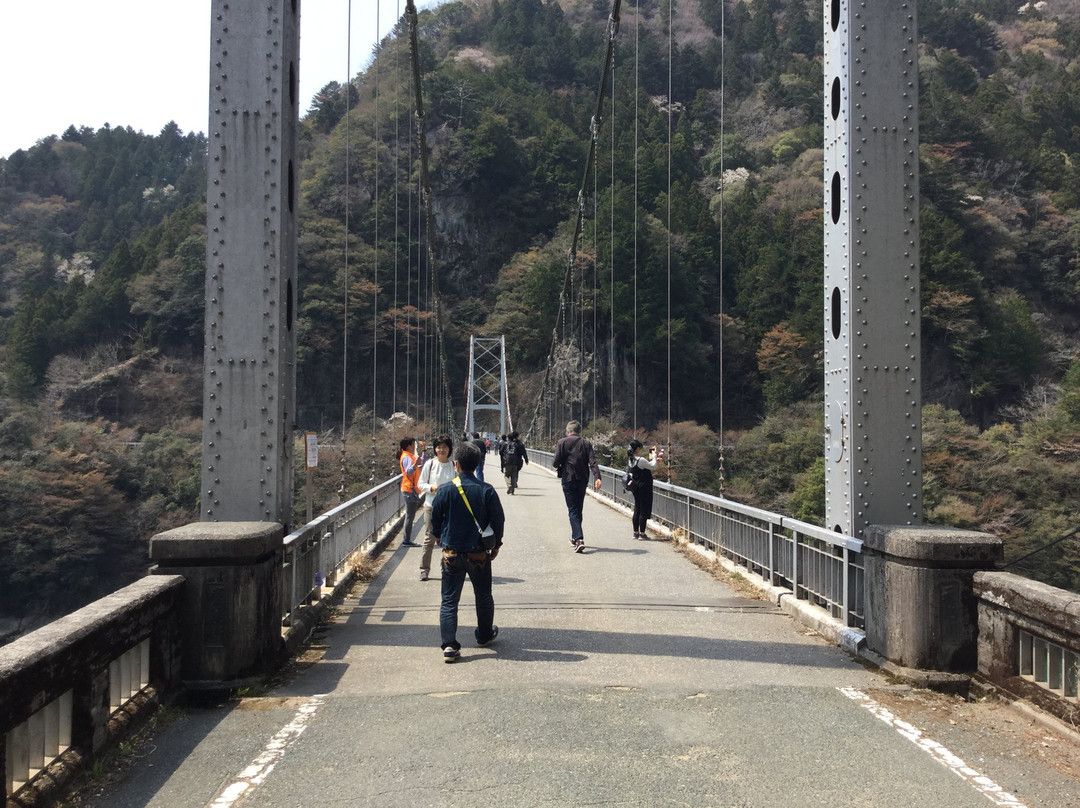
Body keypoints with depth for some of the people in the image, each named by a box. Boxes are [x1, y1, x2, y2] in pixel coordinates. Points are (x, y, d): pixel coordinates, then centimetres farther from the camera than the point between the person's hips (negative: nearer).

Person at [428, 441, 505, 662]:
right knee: (483, 597, 20)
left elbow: (435, 521, 1)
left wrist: (441, 538, 21)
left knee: (449, 601, 4)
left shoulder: (444, 490, -9)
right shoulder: (486, 491, -9)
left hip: (452, 554, -1)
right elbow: (498, 520, -3)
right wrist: (496, 545, 13)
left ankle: (449, 645, -5)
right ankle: (484, 635, 37)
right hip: (479, 554, 1)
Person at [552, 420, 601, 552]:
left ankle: (579, 539, -18)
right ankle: (575, 537, 29)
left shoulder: (562, 442, -3)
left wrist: (554, 460, 14)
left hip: (568, 480, -3)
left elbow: (555, 462, -8)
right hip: (582, 480, 3)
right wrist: (597, 477, -14)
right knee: (578, 510, 17)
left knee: (573, 510, -3)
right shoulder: (586, 444, 5)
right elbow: (593, 462, -7)